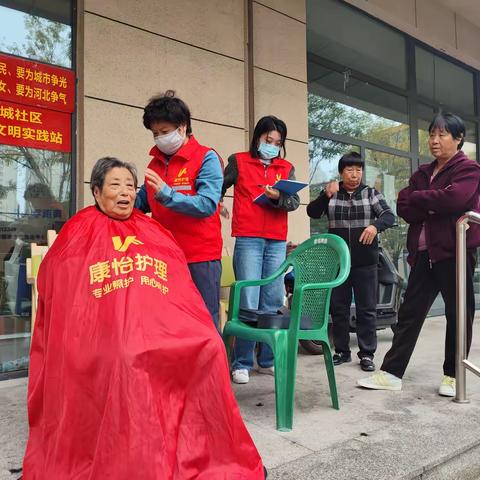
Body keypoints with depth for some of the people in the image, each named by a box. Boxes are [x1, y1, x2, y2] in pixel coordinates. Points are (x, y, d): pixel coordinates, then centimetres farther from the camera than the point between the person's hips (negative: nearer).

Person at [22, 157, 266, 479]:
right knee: (130, 357, -36)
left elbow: (181, 291, 20)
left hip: (160, 320, 3)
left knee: (209, 347, -25)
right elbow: (54, 287, 11)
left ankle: (206, 452, -11)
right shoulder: (79, 233, 14)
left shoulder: (155, 233, 22)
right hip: (102, 327, -2)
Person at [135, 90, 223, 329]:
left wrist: (166, 193, -28)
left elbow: (207, 205, -18)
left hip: (200, 257, -5)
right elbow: (143, 203, 18)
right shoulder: (155, 162, 13)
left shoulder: (206, 158, -5)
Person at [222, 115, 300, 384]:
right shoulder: (239, 161, 7)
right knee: (248, 303, -6)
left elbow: (295, 202, 4)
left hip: (277, 242, 4)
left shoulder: (287, 168, 15)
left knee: (273, 303, 7)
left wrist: (278, 198, -14)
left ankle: (268, 360, 18)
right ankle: (242, 364, 5)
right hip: (248, 240, -3)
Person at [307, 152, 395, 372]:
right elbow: (312, 213, -2)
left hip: (365, 261, -1)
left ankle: (367, 353, 11)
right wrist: (326, 196, -19)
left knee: (366, 309, 2)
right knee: (338, 308, 7)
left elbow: (389, 215, -2)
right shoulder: (331, 193, 9)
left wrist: (375, 225, -24)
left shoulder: (371, 193, 6)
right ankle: (342, 351, 20)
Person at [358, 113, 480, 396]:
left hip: (455, 251, -6)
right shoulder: (422, 174, 17)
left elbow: (455, 198, -22)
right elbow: (404, 208, 4)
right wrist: (434, 207, -12)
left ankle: (453, 375, 20)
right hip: (424, 253, 6)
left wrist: (418, 198, -8)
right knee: (410, 313, 6)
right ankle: (392, 373, 11)